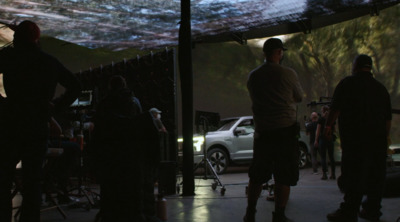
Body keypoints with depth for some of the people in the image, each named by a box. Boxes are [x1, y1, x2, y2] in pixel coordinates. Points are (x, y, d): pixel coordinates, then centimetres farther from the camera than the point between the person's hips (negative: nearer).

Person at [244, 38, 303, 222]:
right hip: (285, 131, -4)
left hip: (262, 131, 4)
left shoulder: (253, 76, 4)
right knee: (284, 177, 3)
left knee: (257, 176, 14)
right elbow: (299, 97, 7)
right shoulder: (288, 74, -7)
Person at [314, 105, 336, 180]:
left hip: (322, 138, -5)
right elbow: (334, 129, 16)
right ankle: (333, 174, 11)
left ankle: (324, 174, -7)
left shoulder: (321, 119, -6)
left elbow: (318, 130, -10)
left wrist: (316, 140, -9)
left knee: (323, 157, -2)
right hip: (330, 139, 5)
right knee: (331, 156, 10)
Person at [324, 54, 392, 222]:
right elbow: (388, 117, 18)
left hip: (354, 138, -5)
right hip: (378, 139, 6)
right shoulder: (381, 87, 15)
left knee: (353, 175, -7)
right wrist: (385, 136, 26)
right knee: (375, 175, 10)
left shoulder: (347, 83, -1)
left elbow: (335, 108, -5)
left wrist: (328, 125, 8)